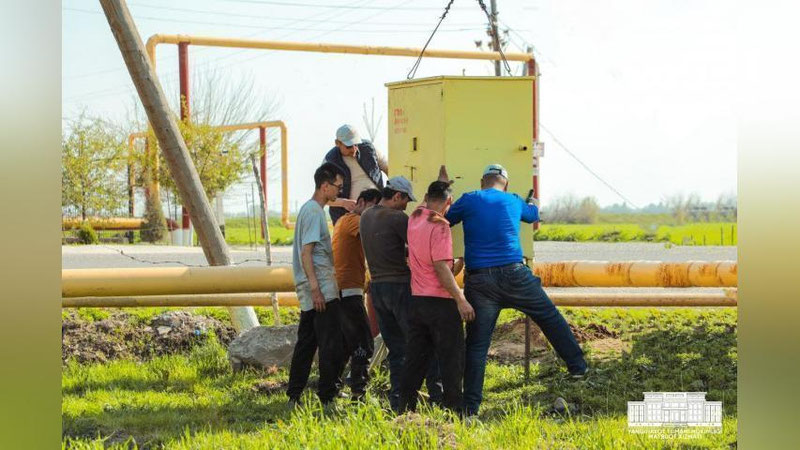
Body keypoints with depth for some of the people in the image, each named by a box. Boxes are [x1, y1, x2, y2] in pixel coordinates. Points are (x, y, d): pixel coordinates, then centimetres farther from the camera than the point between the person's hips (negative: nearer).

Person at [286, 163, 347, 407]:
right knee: (331, 343, -7)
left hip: (313, 289, 10)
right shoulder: (314, 212, -12)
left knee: (306, 341, 11)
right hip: (322, 289, -10)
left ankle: (294, 396, 13)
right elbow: (306, 253, -19)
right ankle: (328, 396, -4)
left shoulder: (309, 209, 18)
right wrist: (315, 288, -23)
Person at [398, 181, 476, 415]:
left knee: (416, 357, 11)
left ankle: (405, 407, 11)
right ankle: (454, 409, -1)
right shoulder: (439, 226, -14)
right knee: (451, 358, -1)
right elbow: (441, 266, -21)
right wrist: (460, 299, -24)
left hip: (416, 299, 7)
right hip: (440, 300, -7)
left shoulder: (414, 218, 8)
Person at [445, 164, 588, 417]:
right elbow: (534, 214, 33)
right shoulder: (513, 202, 12)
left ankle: (470, 407, 0)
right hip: (513, 275, 0)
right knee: (550, 317, 18)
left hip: (479, 281, 0)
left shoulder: (469, 200, 4)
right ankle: (577, 366, 23)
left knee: (477, 344, 1)